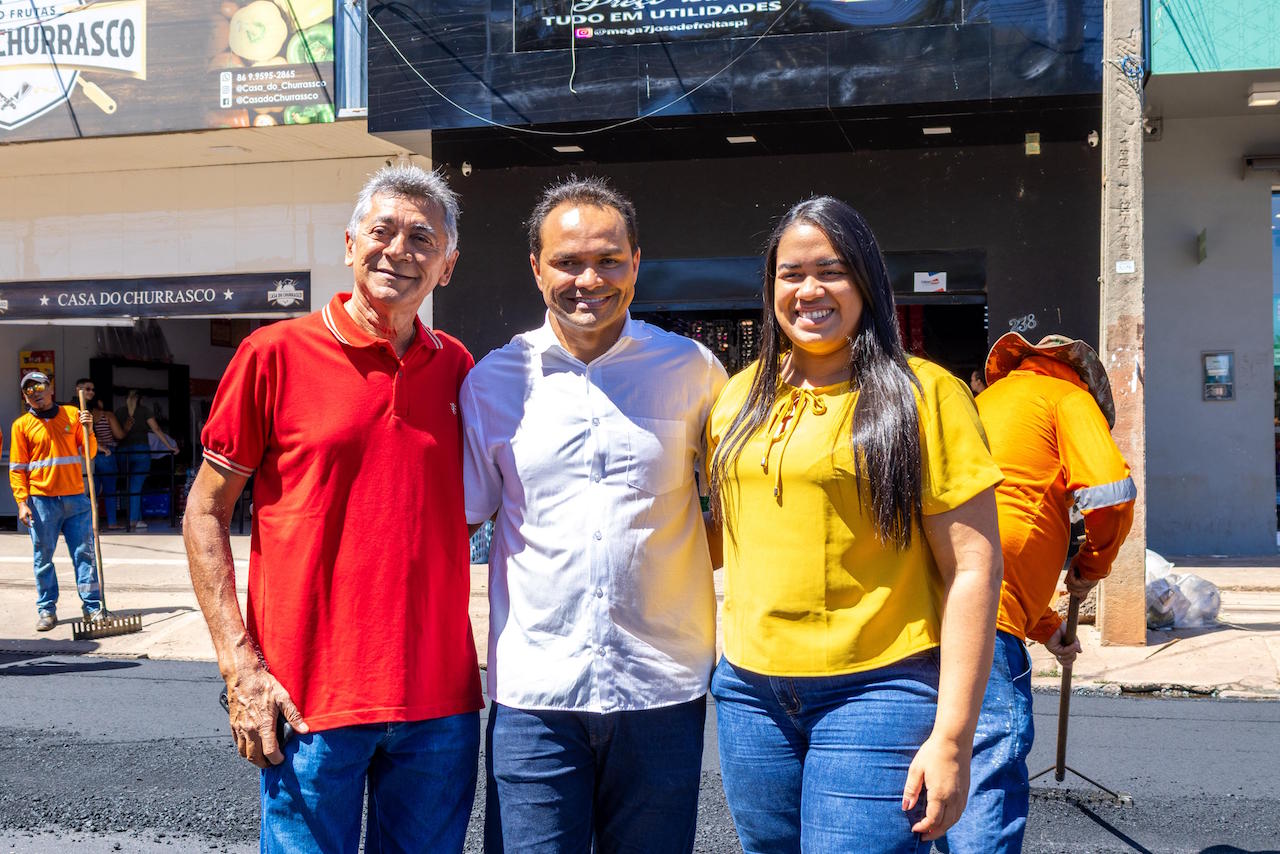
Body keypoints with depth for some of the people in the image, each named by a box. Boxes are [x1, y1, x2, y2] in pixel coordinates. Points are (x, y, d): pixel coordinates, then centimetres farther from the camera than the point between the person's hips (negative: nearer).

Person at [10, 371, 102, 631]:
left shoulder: (73, 414, 8)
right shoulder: (21, 425, 4)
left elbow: (89, 453, 9)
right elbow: (17, 468, 3)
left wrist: (88, 429, -8)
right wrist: (22, 502, -5)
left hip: (75, 497, 1)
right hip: (41, 500, -1)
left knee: (84, 552, 1)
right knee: (43, 557, 4)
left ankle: (92, 606, 7)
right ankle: (46, 609, 12)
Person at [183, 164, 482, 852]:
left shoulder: (455, 368, 7)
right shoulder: (276, 355, -3)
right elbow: (205, 513, -1)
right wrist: (240, 665, -10)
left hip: (439, 699, 4)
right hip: (308, 699, -3)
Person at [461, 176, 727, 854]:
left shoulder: (692, 371, 2)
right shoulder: (493, 381, 3)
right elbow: (458, 513, 10)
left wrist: (680, 563, 0)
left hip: (664, 688, 0)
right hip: (533, 691, 0)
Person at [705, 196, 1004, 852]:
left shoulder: (922, 393, -6)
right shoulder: (742, 395, 11)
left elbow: (973, 566, -9)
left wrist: (951, 736, -13)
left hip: (876, 692, -5)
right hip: (748, 690, 5)